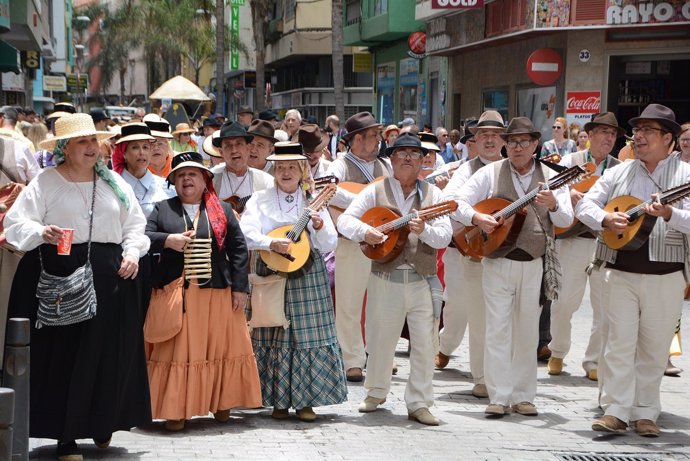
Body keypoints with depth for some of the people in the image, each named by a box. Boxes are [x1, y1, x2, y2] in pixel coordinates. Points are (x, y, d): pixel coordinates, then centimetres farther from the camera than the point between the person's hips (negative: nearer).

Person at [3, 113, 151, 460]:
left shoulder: (114, 183, 12)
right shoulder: (45, 182, -1)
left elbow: (134, 224, 16)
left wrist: (132, 252, -1)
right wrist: (41, 233, -27)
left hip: (110, 276, 4)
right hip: (60, 276, -4)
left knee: (110, 352, 6)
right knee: (63, 353, -1)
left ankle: (103, 422, 25)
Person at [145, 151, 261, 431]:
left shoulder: (223, 210, 10)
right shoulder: (162, 209, 10)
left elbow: (238, 249, 6)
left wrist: (240, 287, -1)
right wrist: (168, 240, -16)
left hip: (218, 294, 1)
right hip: (175, 294, -1)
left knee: (221, 349, 5)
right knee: (177, 351, 0)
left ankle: (220, 403, 19)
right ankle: (176, 410, 5)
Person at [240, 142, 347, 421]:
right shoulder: (261, 199, 5)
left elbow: (330, 245, 4)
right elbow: (246, 233, -9)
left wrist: (320, 227, -16)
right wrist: (271, 243, -25)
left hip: (308, 276, 1)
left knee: (309, 335, -1)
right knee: (275, 336, 0)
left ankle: (306, 401, 7)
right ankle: (279, 401, 10)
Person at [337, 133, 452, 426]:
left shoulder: (432, 194, 7)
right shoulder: (376, 191, 5)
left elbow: (445, 236, -2)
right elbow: (345, 220, 1)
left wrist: (424, 230, -22)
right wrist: (364, 232, -19)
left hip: (423, 281, 0)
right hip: (385, 279, 0)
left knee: (424, 343, -3)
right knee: (381, 340, 10)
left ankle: (419, 404, 6)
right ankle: (376, 393, 32)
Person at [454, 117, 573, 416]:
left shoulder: (550, 177, 5)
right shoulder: (491, 173, 2)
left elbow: (566, 220, 0)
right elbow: (459, 202, -1)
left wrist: (553, 205, -21)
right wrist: (477, 218, -20)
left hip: (534, 265, 2)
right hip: (498, 262, -2)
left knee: (527, 332, 8)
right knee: (498, 330, -4)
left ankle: (523, 397, 16)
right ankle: (499, 397, 0)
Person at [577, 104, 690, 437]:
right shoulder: (619, 173, 11)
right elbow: (585, 204, 8)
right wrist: (605, 219, -12)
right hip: (620, 271, 2)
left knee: (654, 347, 5)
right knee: (620, 342, -2)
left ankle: (645, 414, 14)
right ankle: (616, 412, 0)